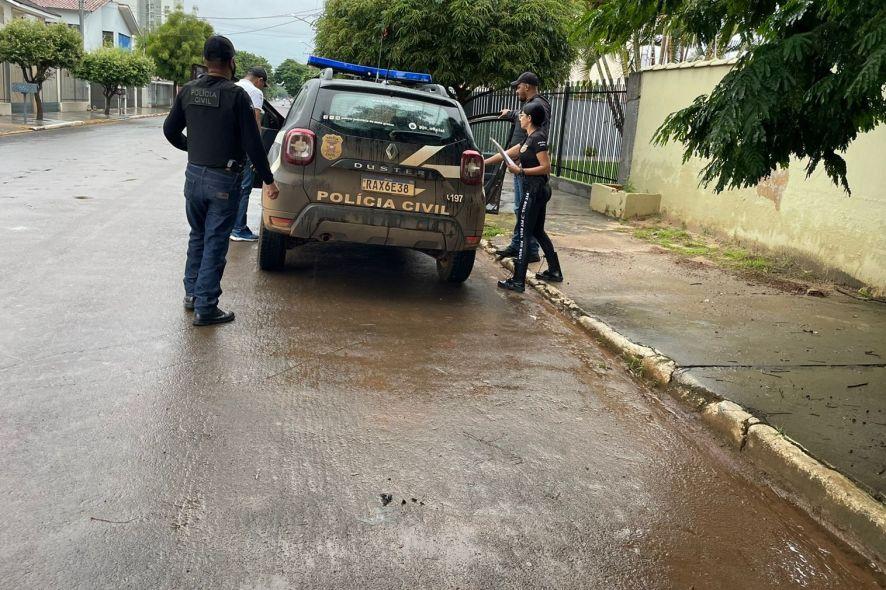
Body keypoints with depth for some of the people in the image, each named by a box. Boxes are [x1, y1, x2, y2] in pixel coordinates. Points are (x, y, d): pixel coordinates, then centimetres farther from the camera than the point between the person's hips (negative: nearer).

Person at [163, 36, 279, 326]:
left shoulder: (188, 91, 3)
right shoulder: (236, 95, -14)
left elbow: (170, 130, 11)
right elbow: (252, 143, -14)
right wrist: (268, 180, -7)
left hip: (194, 175, 5)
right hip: (223, 180, -5)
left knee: (197, 237, 21)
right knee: (215, 244, 1)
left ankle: (192, 293, 32)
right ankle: (205, 307, 5)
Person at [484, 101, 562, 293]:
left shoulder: (538, 138, -14)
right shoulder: (530, 138, 14)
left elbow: (546, 167, -19)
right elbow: (506, 154, 20)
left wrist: (521, 171, -17)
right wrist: (484, 162, 21)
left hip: (534, 191, -10)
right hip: (538, 190, 10)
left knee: (524, 234, -8)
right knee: (538, 232, 19)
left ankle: (518, 281, -6)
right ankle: (554, 271, 27)